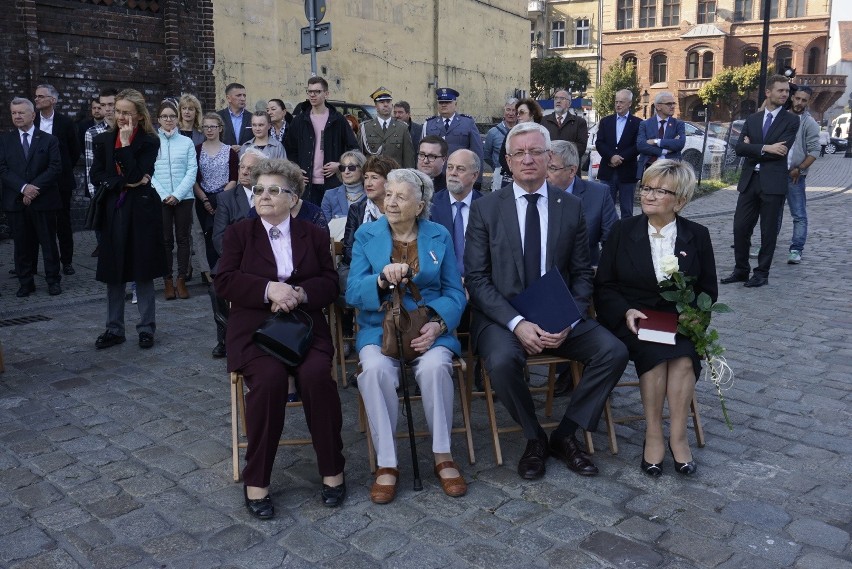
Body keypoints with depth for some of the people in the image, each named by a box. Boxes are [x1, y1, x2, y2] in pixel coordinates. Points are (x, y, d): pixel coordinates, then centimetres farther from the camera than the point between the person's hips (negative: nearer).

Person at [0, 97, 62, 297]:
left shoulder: (49, 140, 4)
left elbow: (55, 168, -5)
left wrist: (35, 188, -14)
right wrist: (23, 188, -14)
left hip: (43, 200, -2)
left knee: (49, 242, 4)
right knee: (22, 244, 7)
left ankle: (53, 281, 13)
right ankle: (26, 283, 15)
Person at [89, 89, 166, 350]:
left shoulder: (149, 142, -3)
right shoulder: (103, 140, 8)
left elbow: (136, 175, -14)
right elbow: (96, 176, 2)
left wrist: (126, 142, -15)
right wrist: (125, 183, -12)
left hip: (141, 211, -3)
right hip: (113, 211, 3)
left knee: (142, 272, 4)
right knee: (114, 272, 8)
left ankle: (146, 328, 14)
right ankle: (114, 329, 18)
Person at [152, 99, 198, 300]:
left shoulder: (186, 142, 3)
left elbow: (192, 171, -1)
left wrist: (177, 195, -10)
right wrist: (163, 195, -10)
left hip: (184, 198, 1)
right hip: (160, 199, 0)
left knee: (183, 238, 4)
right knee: (165, 240, 4)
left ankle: (181, 281, 12)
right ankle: (168, 282, 10)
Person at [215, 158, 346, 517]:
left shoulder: (314, 235, 14)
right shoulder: (238, 233, 11)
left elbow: (329, 284, 6)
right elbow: (224, 281, -3)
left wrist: (299, 293, -15)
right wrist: (269, 289, -18)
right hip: (255, 329, -1)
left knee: (317, 375, -29)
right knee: (269, 378, -31)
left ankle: (332, 470, -10)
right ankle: (256, 480, -15)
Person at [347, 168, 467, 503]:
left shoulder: (439, 236, 7)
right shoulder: (367, 235, 5)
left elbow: (454, 292, 4)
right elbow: (353, 293, -3)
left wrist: (438, 324, -16)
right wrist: (382, 280, -24)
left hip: (429, 326, 0)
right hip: (379, 326, 0)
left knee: (434, 367, -32)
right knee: (376, 369, -32)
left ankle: (443, 457, -12)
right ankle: (386, 464, -19)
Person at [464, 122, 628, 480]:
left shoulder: (571, 207, 6)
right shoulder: (485, 208, 0)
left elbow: (581, 274, 6)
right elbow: (476, 278, -6)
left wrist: (567, 322, -12)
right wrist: (517, 323, -19)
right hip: (503, 316, -2)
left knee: (614, 352, -19)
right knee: (502, 361, -33)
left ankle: (565, 435, 1)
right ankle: (534, 438, -2)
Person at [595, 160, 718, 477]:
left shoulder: (697, 236, 7)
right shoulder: (623, 230, 4)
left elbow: (708, 290, 12)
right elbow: (604, 286, 3)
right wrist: (626, 311, -15)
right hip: (631, 321, -1)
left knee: (684, 356, -30)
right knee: (656, 353, -31)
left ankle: (677, 436, -18)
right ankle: (654, 435, -18)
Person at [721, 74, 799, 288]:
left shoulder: (791, 120, 0)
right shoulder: (752, 119, 11)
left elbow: (780, 151, -13)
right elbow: (740, 148, -1)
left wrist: (752, 148, -4)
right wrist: (765, 148, -15)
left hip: (773, 182, -3)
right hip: (749, 180, 4)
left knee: (768, 231, 4)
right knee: (740, 228, 4)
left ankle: (762, 273, 14)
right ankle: (741, 270, 17)